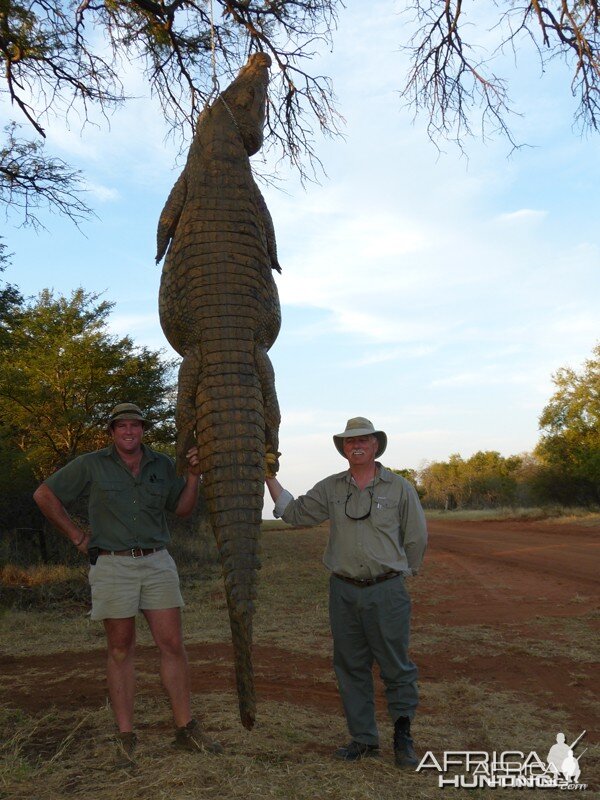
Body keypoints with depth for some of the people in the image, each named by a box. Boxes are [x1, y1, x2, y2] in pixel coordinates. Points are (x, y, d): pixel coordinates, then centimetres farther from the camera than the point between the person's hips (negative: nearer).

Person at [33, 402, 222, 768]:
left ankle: (187, 729, 14)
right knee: (121, 650, 5)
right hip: (112, 566, -2)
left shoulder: (162, 465, 5)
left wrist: (194, 474, -8)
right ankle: (126, 738, 15)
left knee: (173, 644, 2)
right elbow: (44, 495, 2)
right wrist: (78, 536, 0)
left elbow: (183, 508, 8)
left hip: (157, 563, 3)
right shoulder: (92, 465, -3)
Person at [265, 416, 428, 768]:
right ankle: (364, 739, 23)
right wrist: (269, 477, 2)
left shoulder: (400, 488, -1)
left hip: (386, 591, -3)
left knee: (397, 667, 2)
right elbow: (295, 513, 9)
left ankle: (403, 737, 21)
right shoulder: (330, 488, 6)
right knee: (351, 668, 10)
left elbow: (417, 538, 7)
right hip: (344, 591, 3)